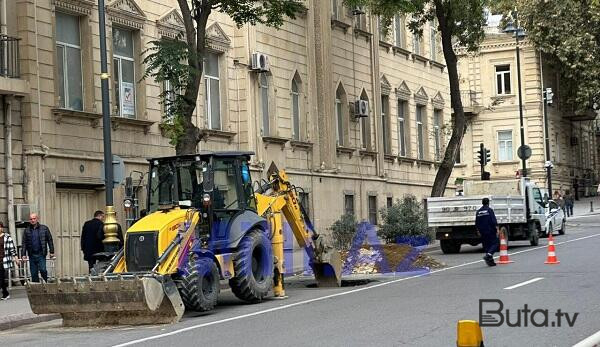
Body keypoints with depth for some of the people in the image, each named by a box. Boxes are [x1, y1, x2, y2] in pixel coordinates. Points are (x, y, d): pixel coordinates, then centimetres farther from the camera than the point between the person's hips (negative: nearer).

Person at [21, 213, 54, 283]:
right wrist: (24, 254, 1)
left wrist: (51, 252, 1)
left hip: (41, 254, -2)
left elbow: (50, 240, 6)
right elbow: (24, 243, 10)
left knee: (42, 270, -16)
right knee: (34, 273, 4)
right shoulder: (27, 230, 9)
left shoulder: (44, 228, 4)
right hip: (32, 255, 2)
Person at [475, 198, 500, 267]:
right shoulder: (489, 210, -8)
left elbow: (476, 223, 14)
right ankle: (488, 254, -23)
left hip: (483, 232, 6)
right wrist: (497, 229, -12)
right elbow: (494, 220, -15)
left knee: (486, 245, 9)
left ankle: (490, 261, 8)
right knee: (494, 243, 1)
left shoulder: (478, 212, 9)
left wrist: (478, 230, 24)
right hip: (491, 231, -5)